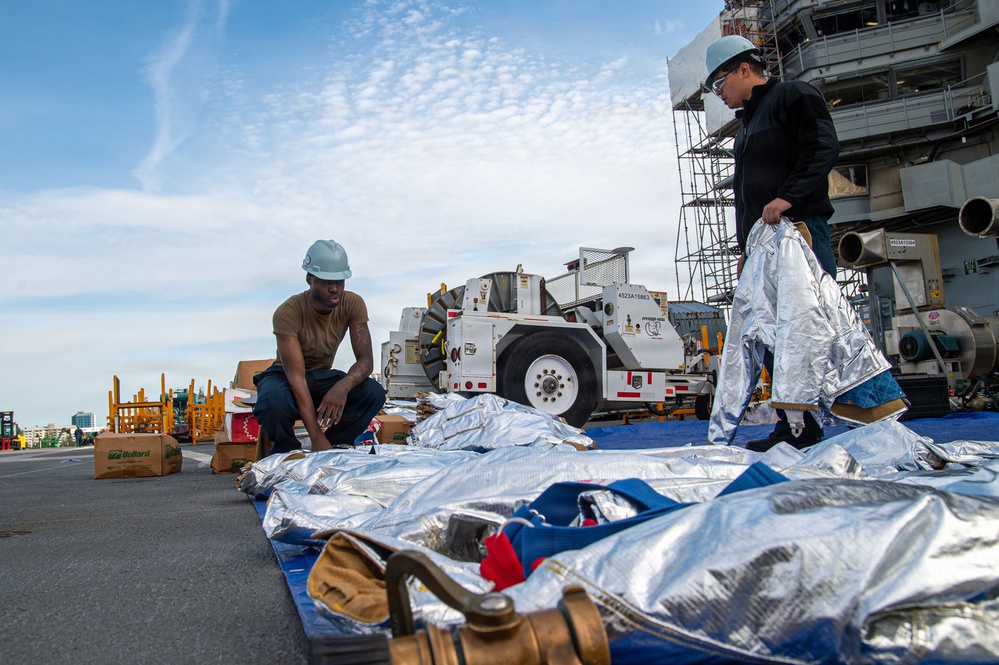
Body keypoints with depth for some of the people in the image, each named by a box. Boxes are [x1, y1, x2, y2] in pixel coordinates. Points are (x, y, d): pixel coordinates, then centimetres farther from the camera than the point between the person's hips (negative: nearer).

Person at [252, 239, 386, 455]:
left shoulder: (353, 304, -16)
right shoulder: (288, 313, -28)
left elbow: (365, 361, -19)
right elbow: (296, 377, -32)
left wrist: (343, 386, -43)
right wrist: (317, 437, -39)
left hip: (322, 377, 3)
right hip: (285, 377, -3)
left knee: (374, 393, -26)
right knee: (274, 403, -39)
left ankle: (331, 450, -9)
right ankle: (287, 454, -6)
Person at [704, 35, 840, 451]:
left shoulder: (794, 96, 3)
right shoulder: (748, 122, 28)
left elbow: (823, 148, -12)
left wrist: (789, 197, -24)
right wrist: (746, 250, 21)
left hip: (799, 230, -9)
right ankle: (796, 428, 7)